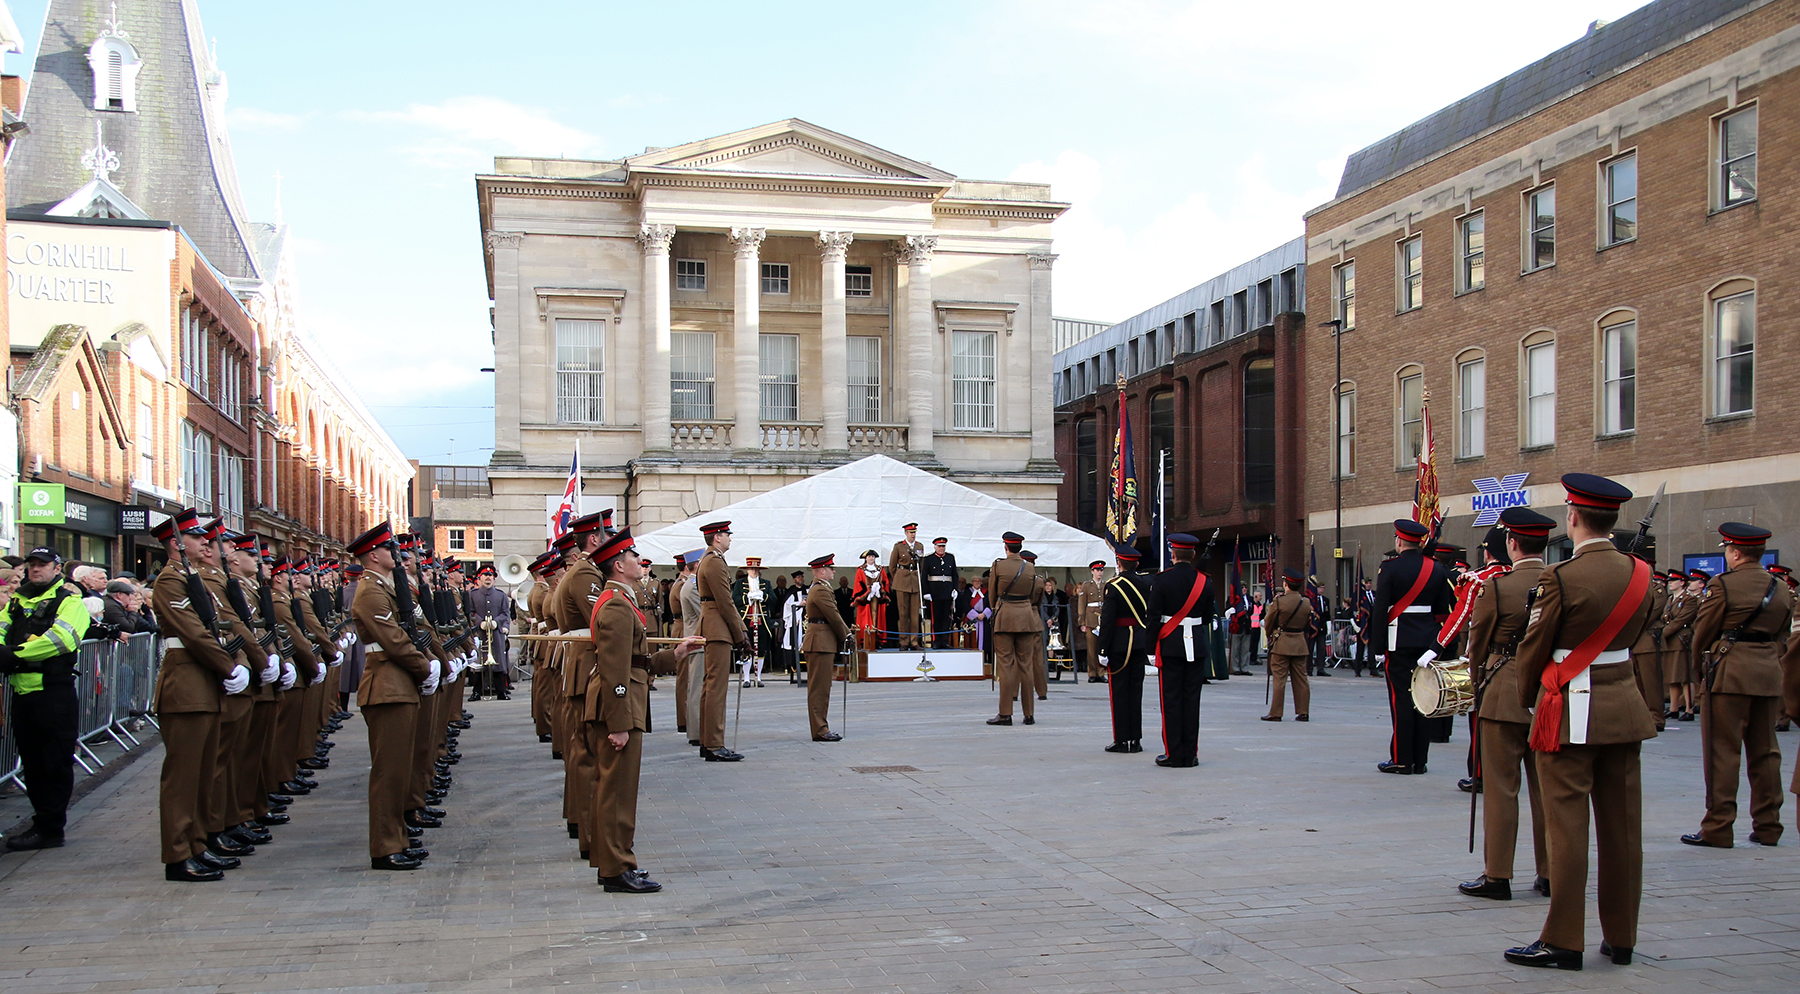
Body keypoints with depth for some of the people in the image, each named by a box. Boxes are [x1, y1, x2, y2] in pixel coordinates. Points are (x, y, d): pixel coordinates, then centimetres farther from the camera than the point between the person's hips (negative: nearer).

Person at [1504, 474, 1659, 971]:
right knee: (1621, 823, 11)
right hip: (1625, 705, 6)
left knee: (1567, 824, -1)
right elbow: (1633, 637, 12)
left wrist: (1527, 700, 9)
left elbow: (1534, 648, -8)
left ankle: (1563, 942, 4)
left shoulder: (1561, 578, -16)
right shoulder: (1640, 573, 3)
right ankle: (1620, 936, 21)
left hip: (1571, 711, -6)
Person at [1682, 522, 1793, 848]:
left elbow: (1702, 635, -5)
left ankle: (1717, 829, -2)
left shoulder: (1722, 585, -10)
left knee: (1723, 751, -3)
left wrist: (1704, 662, 13)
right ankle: (1767, 827, 16)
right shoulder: (1782, 589, 9)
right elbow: (1782, 636, 14)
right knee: (1765, 751, 12)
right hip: (1770, 675, 6)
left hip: (1728, 674, -6)